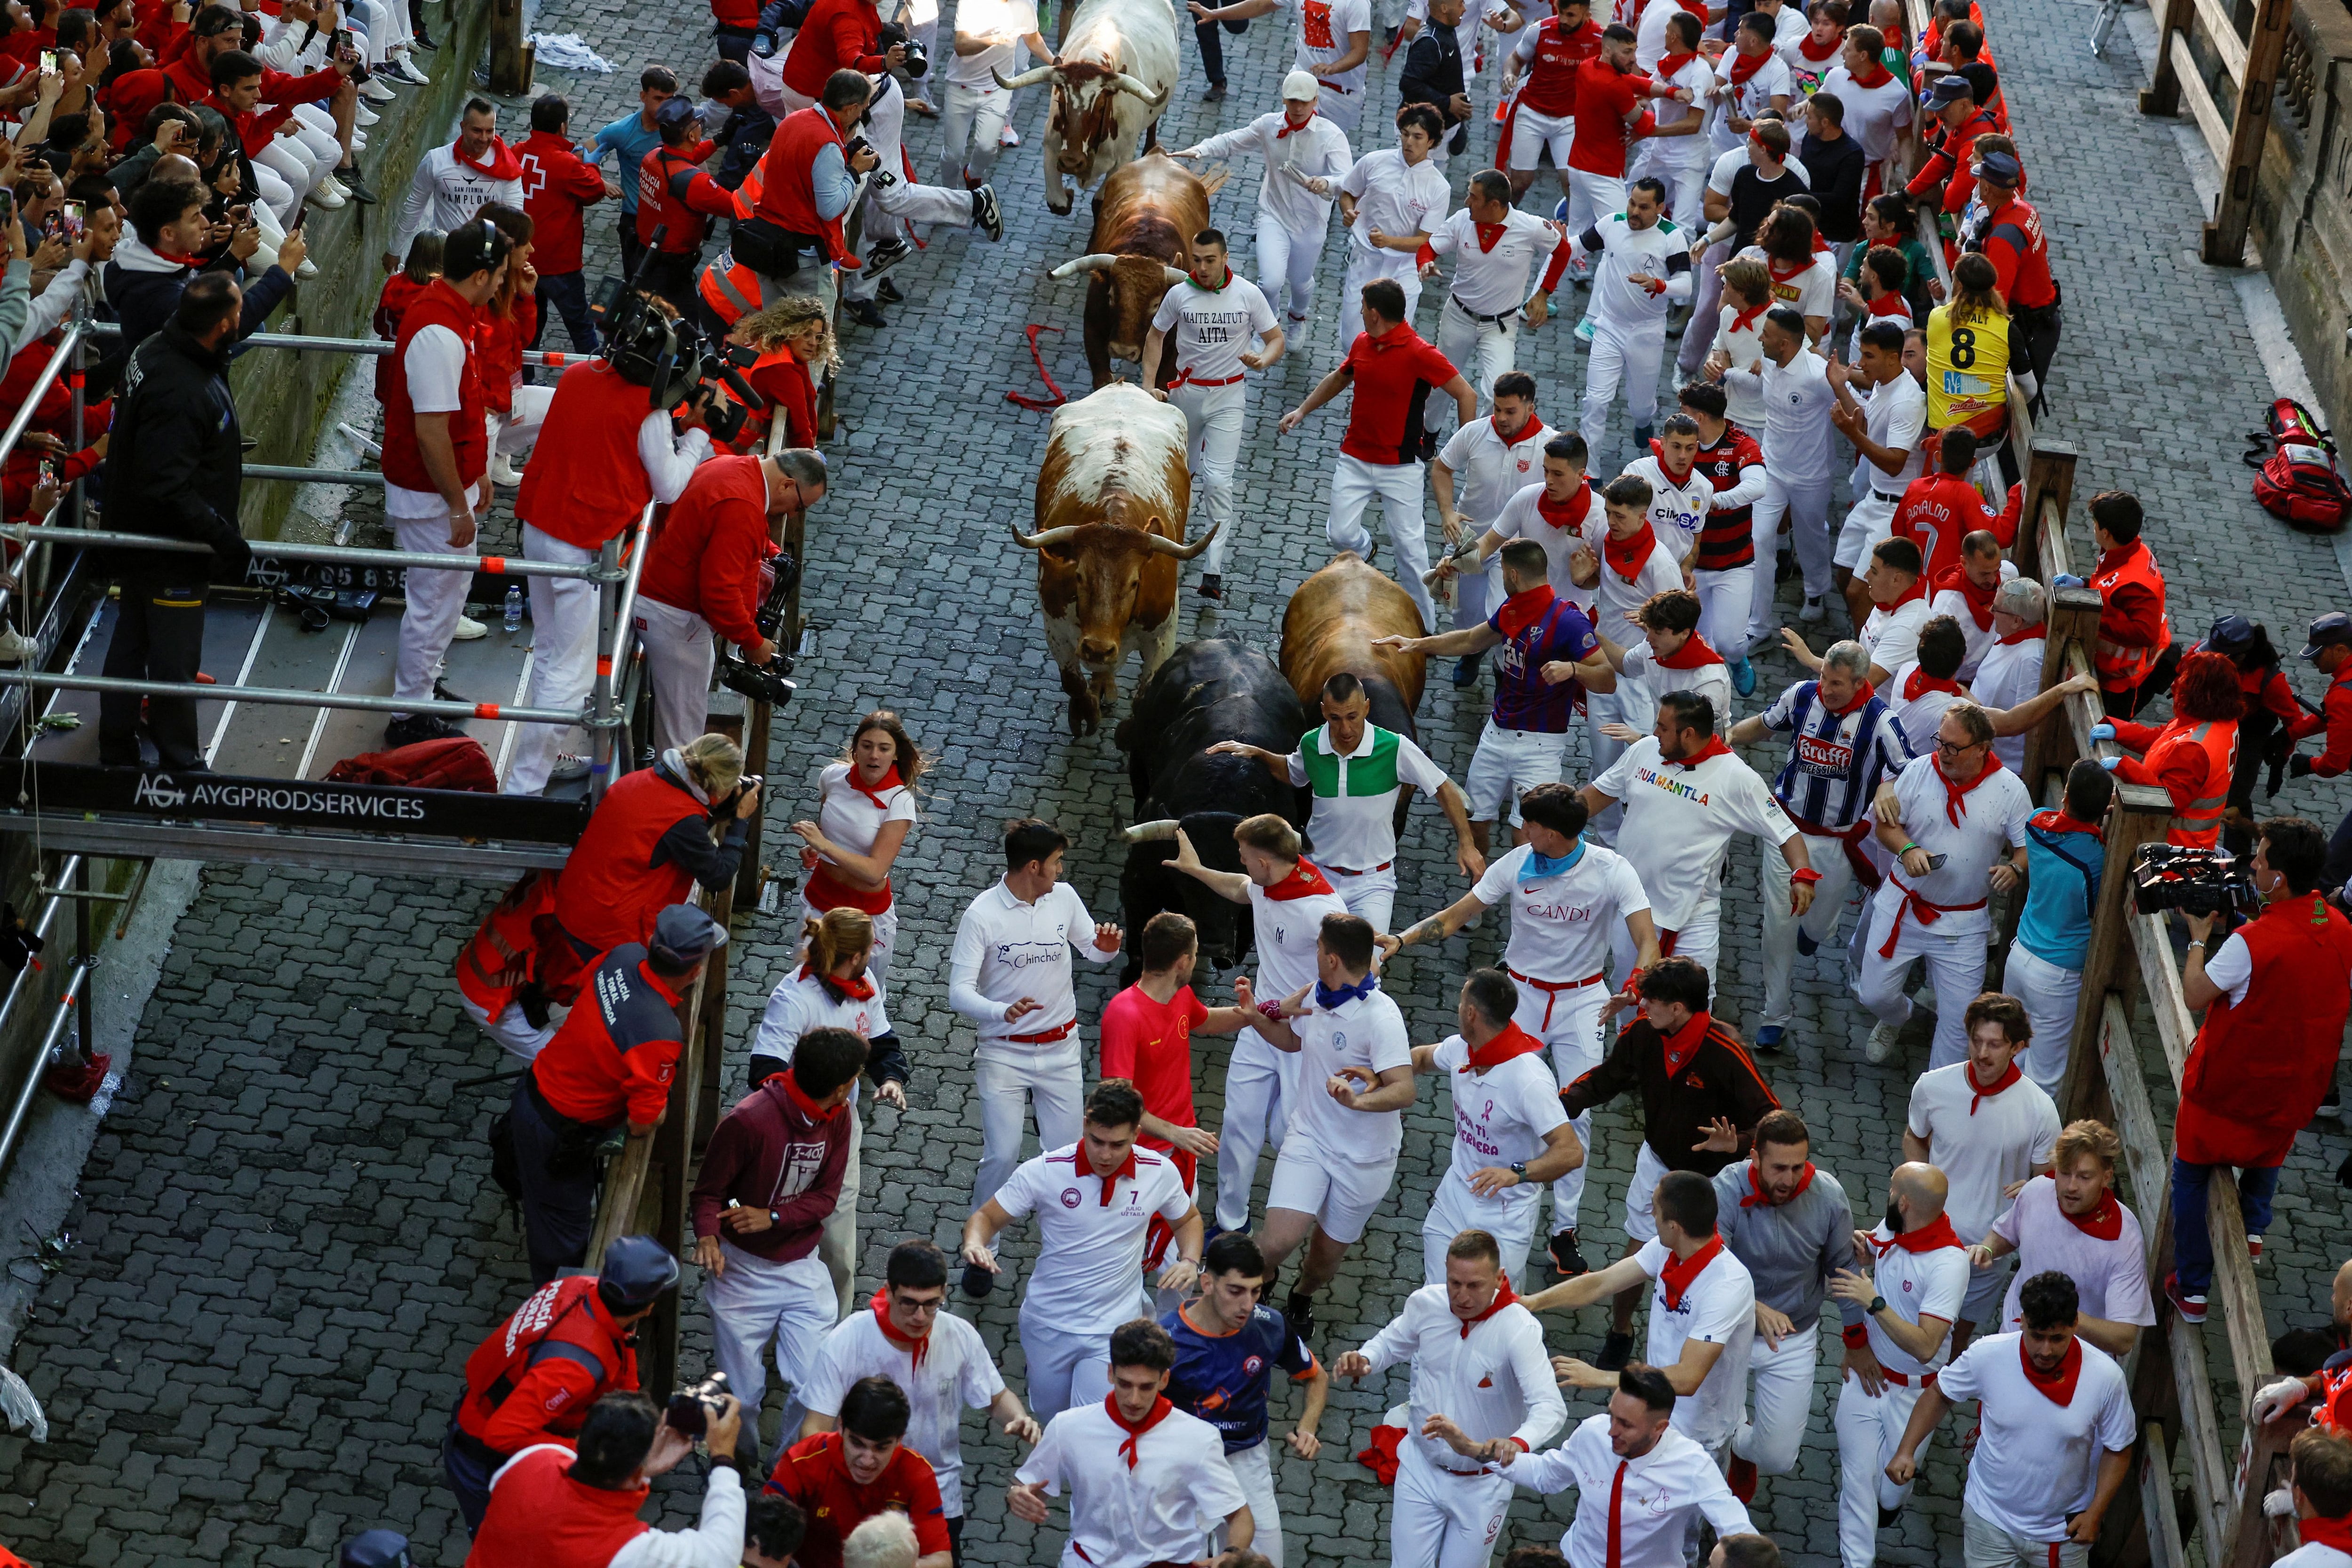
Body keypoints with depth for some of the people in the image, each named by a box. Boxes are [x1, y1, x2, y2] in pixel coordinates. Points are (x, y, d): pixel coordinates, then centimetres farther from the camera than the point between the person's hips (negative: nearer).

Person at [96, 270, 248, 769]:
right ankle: (181, 765, 20)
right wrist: (226, 539, -30)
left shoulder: (160, 350, -3)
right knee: (174, 659, 5)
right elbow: (169, 489, -33)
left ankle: (117, 753, 36)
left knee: (131, 644, 21)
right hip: (172, 550, -11)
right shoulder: (180, 393, -33)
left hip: (142, 540, 11)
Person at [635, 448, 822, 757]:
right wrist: (753, 643, -18)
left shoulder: (735, 467, 4)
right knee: (684, 718, -4)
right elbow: (720, 591, -30)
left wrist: (772, 555, 13)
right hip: (673, 616, -11)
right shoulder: (742, 508, -28)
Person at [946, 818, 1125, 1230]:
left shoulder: (1064, 897, -2)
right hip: (1005, 1053, -4)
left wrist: (1107, 947, -14)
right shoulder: (982, 915, -16)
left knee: (1067, 1153, 6)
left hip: (1060, 1048, 4)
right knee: (1002, 1156, -6)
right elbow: (959, 991, -20)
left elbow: (1093, 951, 12)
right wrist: (1003, 1012, -39)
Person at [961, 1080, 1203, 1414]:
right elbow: (986, 1217, -9)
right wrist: (975, 1244, -33)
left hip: (1112, 1330, -1)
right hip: (1047, 1322, 1)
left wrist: (1190, 1262, -11)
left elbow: (1188, 1219, 10)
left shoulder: (1161, 1173, -11)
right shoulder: (1044, 1171, -17)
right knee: (1049, 1411, 23)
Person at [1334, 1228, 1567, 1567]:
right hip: (1421, 1467, 3)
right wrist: (1363, 1362, -18)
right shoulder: (1425, 1303, -14)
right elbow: (1392, 1343, 6)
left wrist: (1518, 1444, -56)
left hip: (1481, 1484, -3)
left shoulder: (1519, 1329, -27)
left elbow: (1550, 1407, -35)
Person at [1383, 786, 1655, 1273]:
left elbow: (1648, 944, -23)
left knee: (1576, 1115, -5)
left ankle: (1564, 1231, 5)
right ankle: (1455, 1199, 15)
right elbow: (1456, 915, -4)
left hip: (1581, 1001, -1)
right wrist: (1402, 940, -18)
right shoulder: (1516, 865, -11)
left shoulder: (1611, 871, -17)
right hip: (1521, 993, 2)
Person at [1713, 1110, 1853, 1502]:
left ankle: (1742, 1449, 38)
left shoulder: (1829, 1196, -17)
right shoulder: (1728, 1190, -25)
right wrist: (1757, 1309, -50)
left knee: (1778, 1459, 1)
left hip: (1795, 1339, 1)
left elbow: (1844, 1270, -2)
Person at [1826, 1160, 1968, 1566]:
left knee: (1892, 1489, 12)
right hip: (1865, 1372, 4)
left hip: (1912, 1391, -4)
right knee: (1857, 1478, 6)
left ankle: (1892, 1499, 48)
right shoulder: (1890, 1229, -10)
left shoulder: (1948, 1262, -28)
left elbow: (1925, 1346, -32)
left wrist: (1873, 1302, -35)